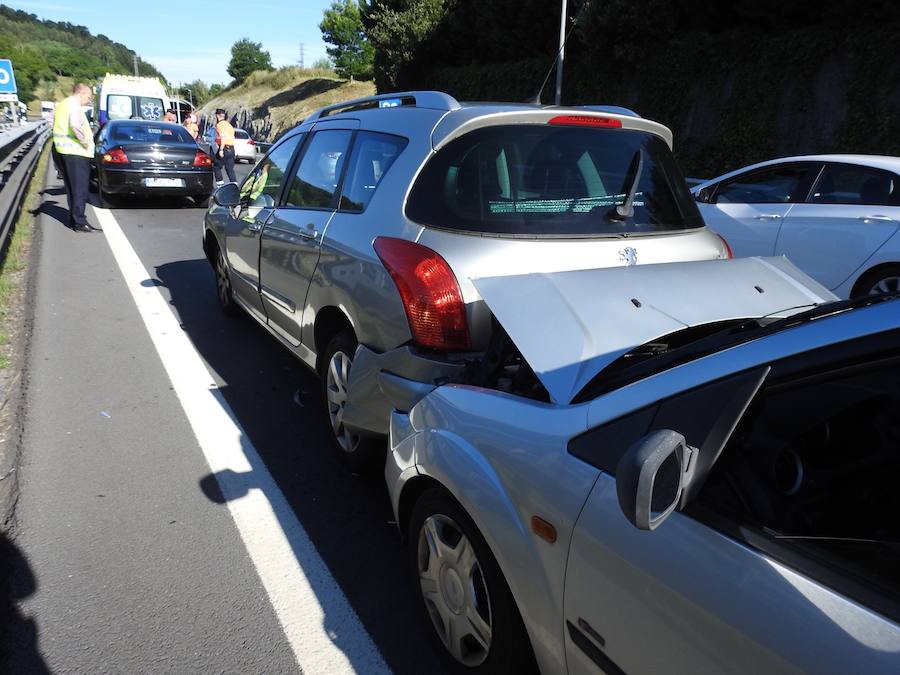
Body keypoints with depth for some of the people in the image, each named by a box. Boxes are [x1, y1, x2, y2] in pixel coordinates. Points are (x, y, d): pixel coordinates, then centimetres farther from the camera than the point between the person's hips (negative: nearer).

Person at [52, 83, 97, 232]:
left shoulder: (61, 104, 20)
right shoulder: (74, 105, -10)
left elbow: (56, 124, 23)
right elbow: (75, 125, -26)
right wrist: (86, 142, -16)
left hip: (62, 149, 9)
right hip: (75, 152, -9)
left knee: (72, 188, 15)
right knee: (79, 189, -8)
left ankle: (74, 218, 19)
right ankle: (79, 222, -9)